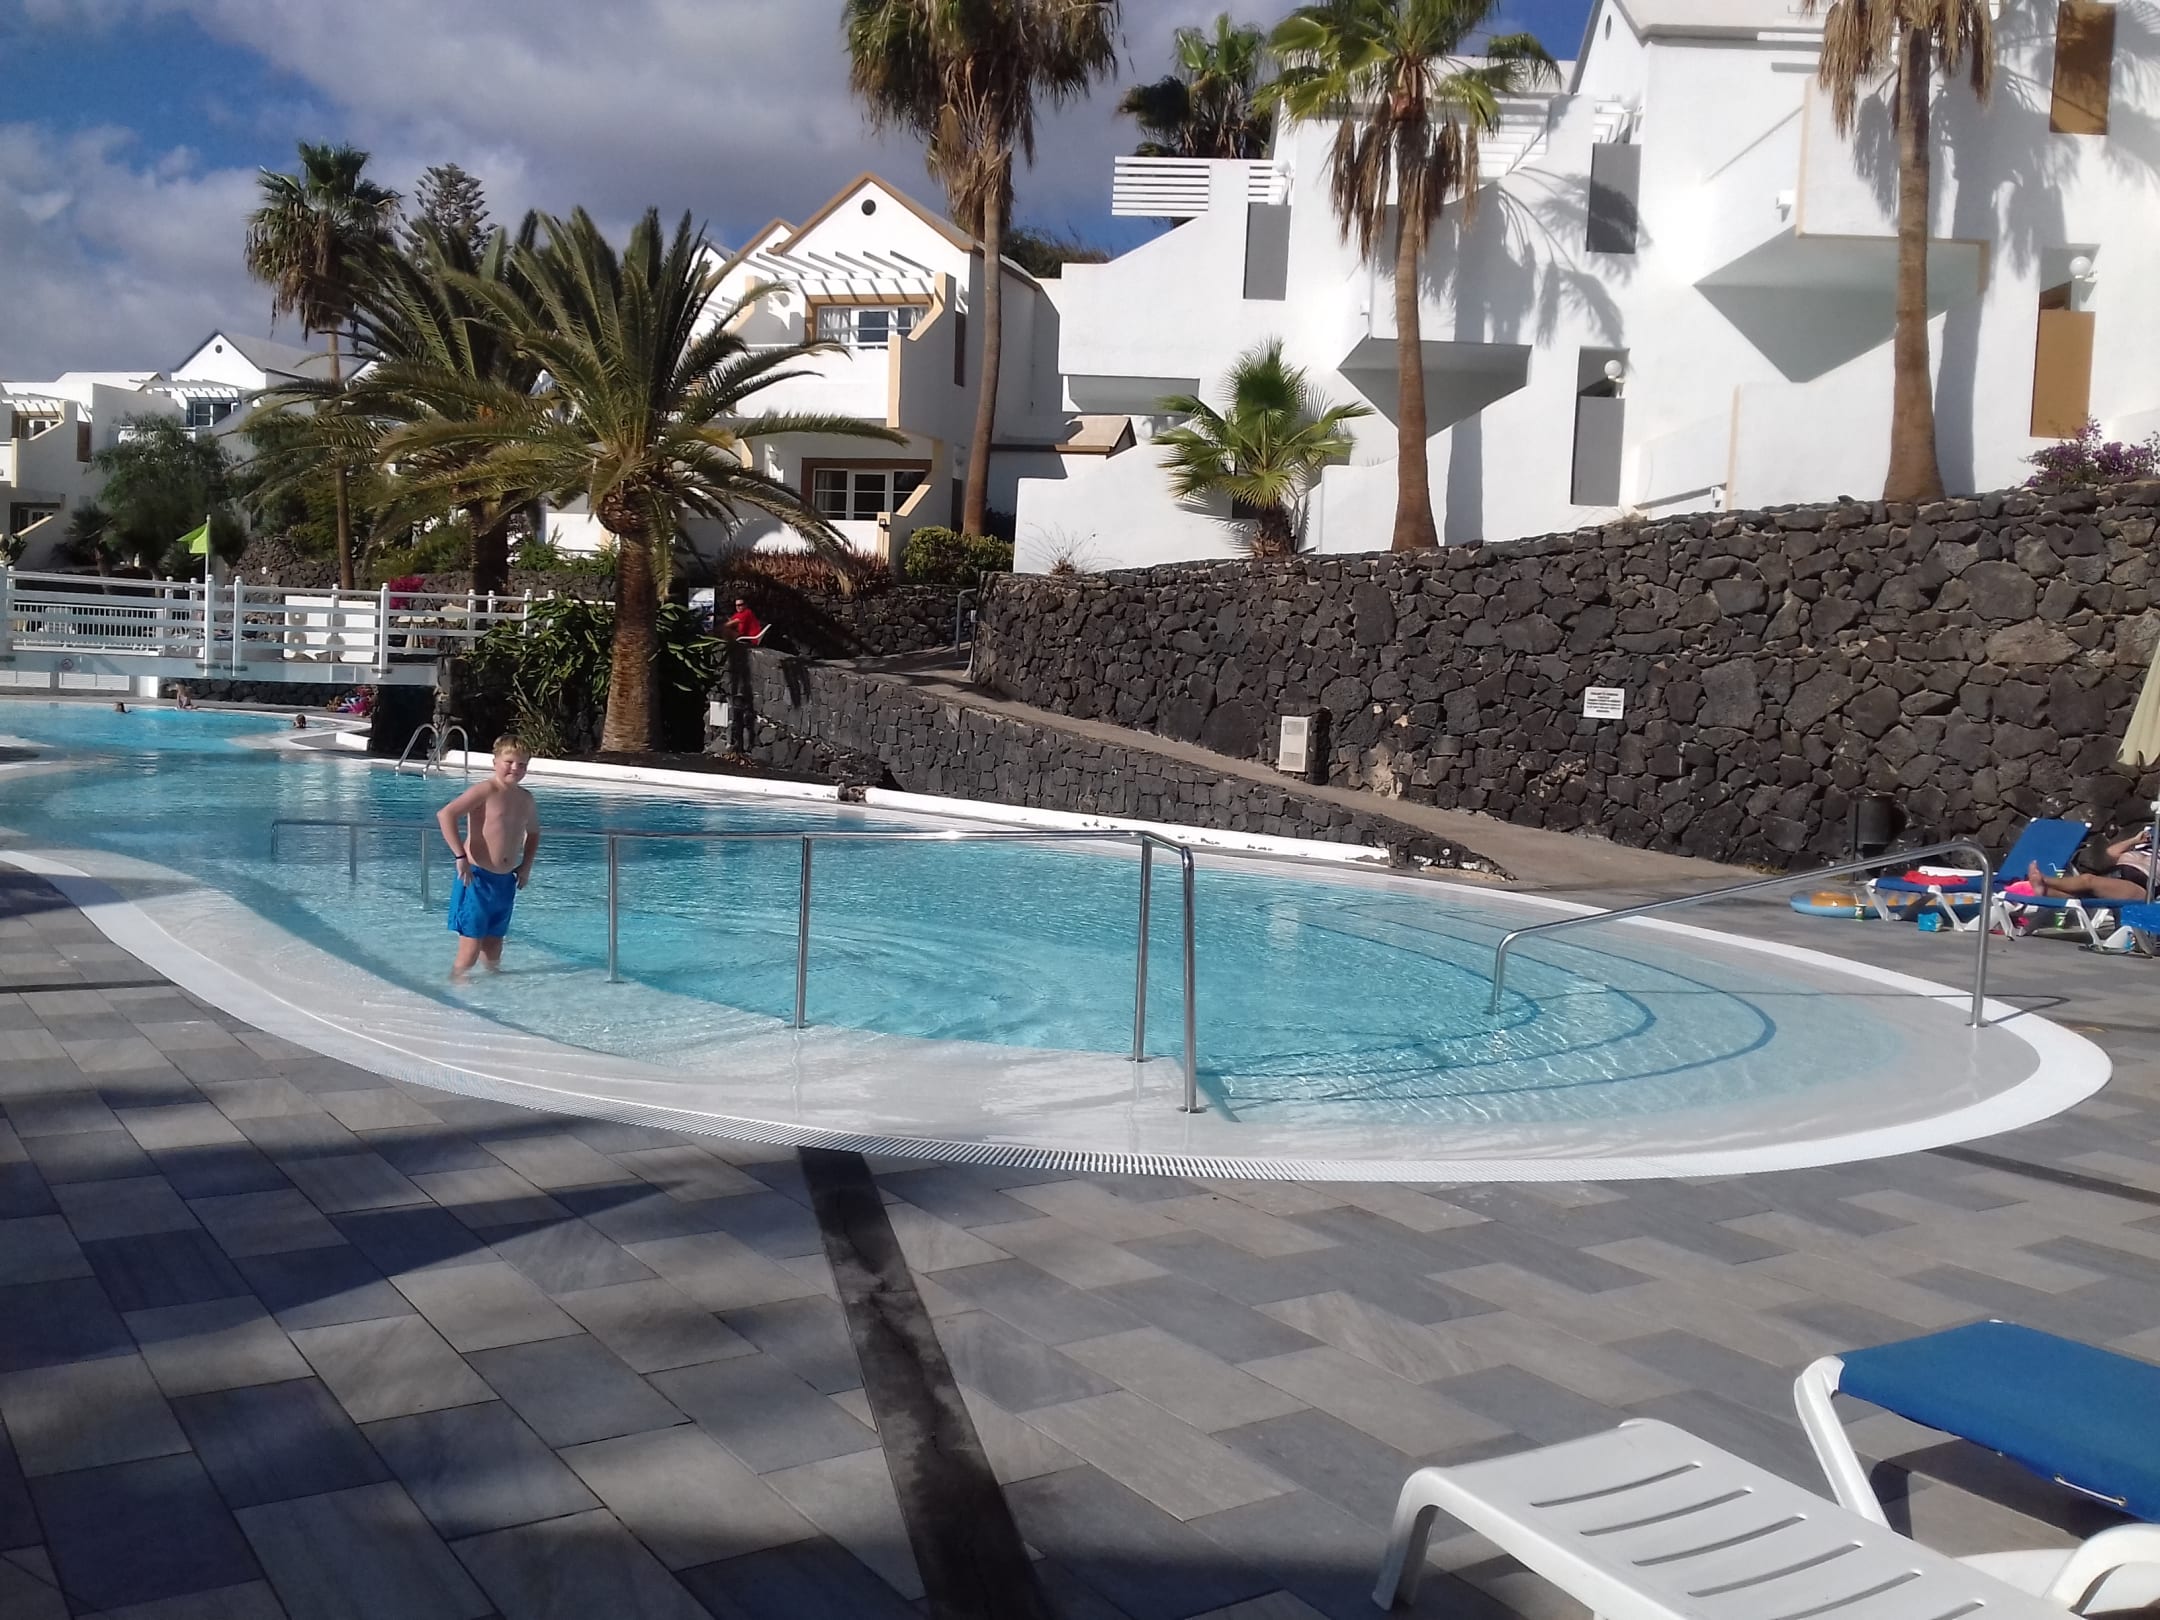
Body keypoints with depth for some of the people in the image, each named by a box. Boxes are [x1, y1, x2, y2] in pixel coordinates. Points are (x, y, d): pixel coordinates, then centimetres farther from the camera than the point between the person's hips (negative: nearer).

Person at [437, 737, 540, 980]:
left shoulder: (526, 800, 11)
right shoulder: (486, 791, -11)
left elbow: (533, 833, 30)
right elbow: (445, 814, -22)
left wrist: (526, 866, 16)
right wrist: (461, 856, -25)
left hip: (505, 881, 6)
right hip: (477, 878, -6)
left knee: (494, 941, 15)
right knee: (471, 942, -6)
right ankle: (456, 982, 5)